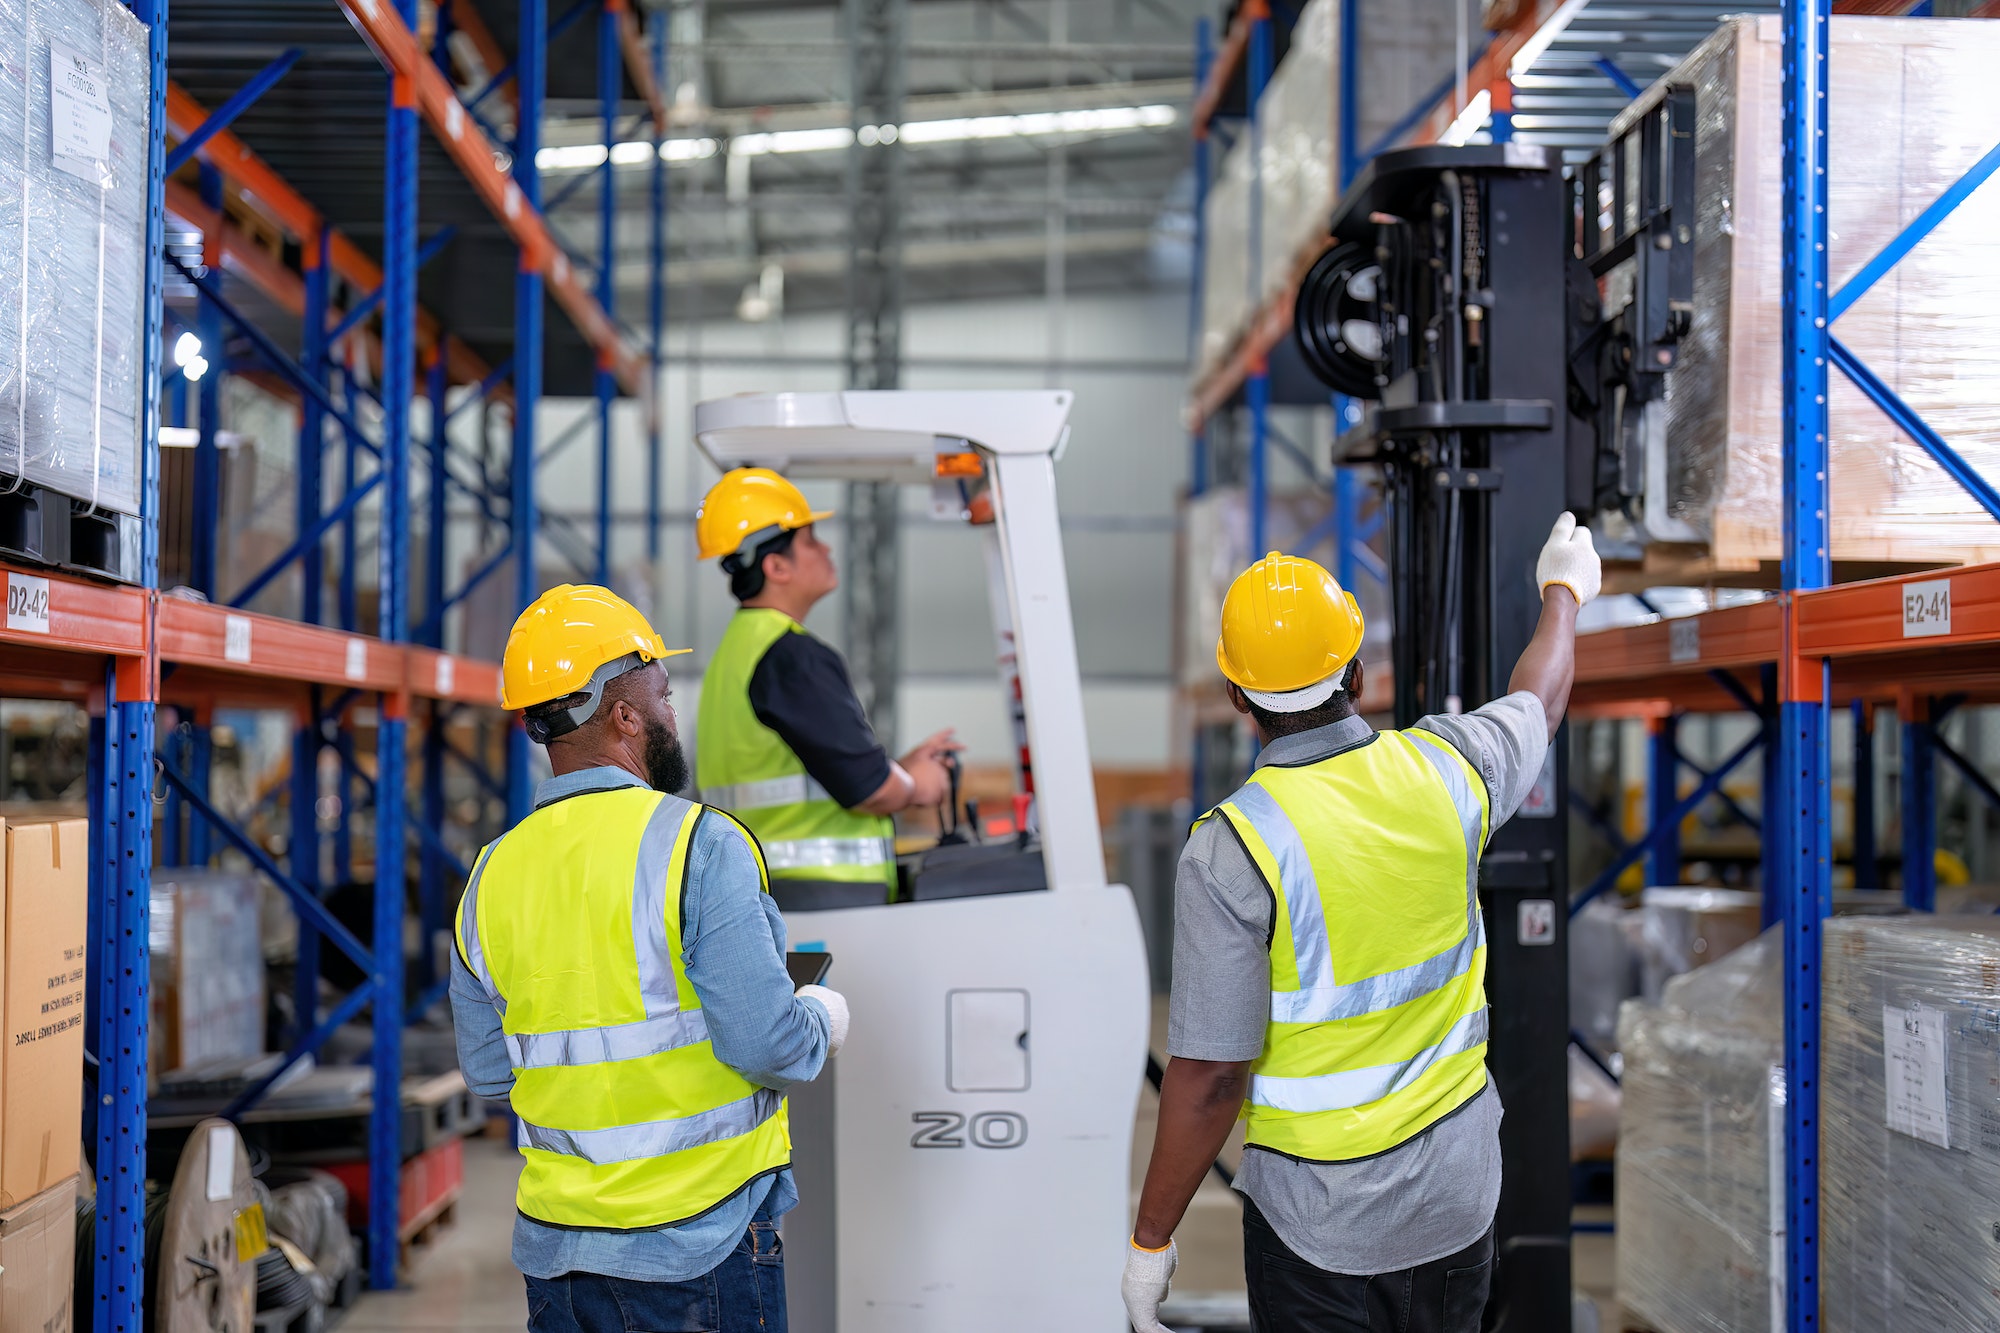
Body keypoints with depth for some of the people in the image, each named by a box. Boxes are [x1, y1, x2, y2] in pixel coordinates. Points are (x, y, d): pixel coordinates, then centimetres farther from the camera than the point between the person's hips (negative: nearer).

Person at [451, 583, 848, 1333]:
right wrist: (822, 1021, 3)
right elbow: (766, 1045, -18)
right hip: (696, 1245, -5)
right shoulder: (698, 846, -14)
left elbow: (487, 1072, 9)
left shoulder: (492, 876, 3)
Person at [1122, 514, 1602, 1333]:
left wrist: (1150, 1242, -8)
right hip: (1458, 1195, 5)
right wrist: (1562, 590, 38)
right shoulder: (1445, 769, -7)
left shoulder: (1231, 850, -21)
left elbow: (1209, 1079, -20)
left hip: (1319, 1223, -5)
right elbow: (1541, 698, 17)